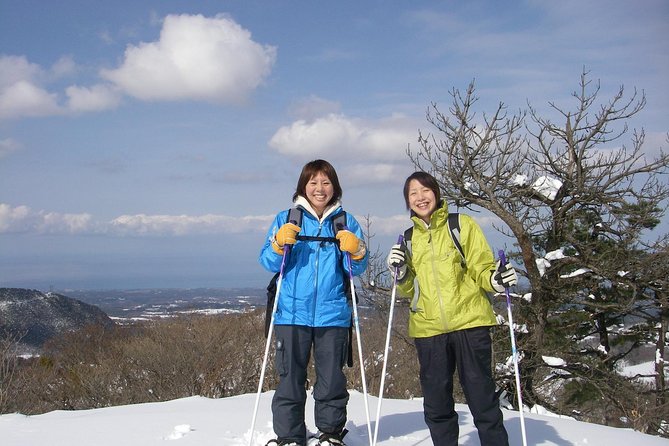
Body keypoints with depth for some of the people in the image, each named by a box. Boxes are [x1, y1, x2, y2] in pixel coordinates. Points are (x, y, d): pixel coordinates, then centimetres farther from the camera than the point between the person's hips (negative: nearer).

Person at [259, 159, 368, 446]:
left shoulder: (346, 222, 9)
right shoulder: (285, 219, 8)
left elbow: (357, 268, 4)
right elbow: (267, 262, 2)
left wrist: (355, 252, -16)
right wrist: (280, 245, -17)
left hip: (333, 314, 0)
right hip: (292, 313, 0)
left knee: (332, 380, 5)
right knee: (290, 380, 2)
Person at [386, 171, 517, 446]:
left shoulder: (462, 224, 4)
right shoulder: (409, 238, 14)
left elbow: (481, 267, 1)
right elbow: (410, 290, 16)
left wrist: (495, 279, -20)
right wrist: (401, 275, -5)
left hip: (469, 321, -3)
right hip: (428, 328, 4)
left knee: (482, 397, -1)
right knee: (436, 404, 9)